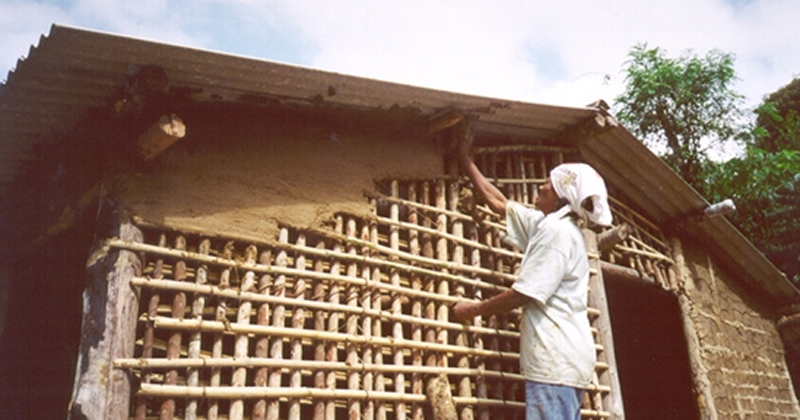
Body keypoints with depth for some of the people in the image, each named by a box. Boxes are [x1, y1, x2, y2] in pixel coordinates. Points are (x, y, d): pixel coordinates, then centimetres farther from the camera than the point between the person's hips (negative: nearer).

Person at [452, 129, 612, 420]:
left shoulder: (557, 230, -11)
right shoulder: (546, 224, 17)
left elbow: (525, 293, -15)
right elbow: (498, 202, 27)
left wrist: (474, 309, -2)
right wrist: (465, 161, 34)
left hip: (555, 358, -10)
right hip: (561, 356, 10)